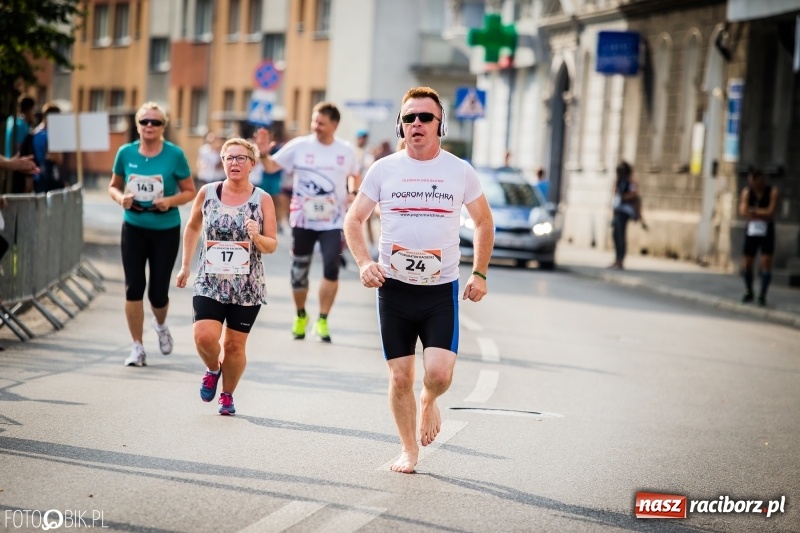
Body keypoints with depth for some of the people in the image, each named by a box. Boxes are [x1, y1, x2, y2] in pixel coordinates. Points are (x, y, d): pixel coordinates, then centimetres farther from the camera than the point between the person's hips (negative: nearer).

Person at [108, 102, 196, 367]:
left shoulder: (175, 155, -8)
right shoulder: (126, 153, -1)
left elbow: (189, 192, -2)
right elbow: (113, 186, 11)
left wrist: (171, 201, -20)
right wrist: (120, 198, -11)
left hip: (166, 230, -2)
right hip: (134, 228, 2)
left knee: (158, 292, 2)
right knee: (133, 288, -6)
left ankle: (161, 325, 37)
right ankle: (137, 347, 6)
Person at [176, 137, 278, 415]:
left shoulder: (262, 200, -3)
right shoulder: (207, 192, 1)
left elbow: (272, 246, 0)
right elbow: (192, 227, 17)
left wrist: (257, 237, -22)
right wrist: (185, 265, 16)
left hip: (247, 287, -1)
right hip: (210, 282, 1)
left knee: (234, 345, 5)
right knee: (204, 337, -16)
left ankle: (228, 395, 27)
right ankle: (213, 370, 17)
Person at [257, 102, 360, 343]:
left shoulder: (346, 151, 0)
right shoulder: (299, 146, -6)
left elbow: (355, 176, 17)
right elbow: (271, 166, -3)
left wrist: (354, 194, -3)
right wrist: (264, 153, -24)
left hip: (332, 223, 0)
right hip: (303, 221, 0)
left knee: (331, 269, -13)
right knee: (299, 271, 9)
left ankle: (322, 320, 2)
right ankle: (300, 316, 32)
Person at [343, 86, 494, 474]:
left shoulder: (460, 171, 1)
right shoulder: (384, 169, 1)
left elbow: (484, 222, 14)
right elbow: (353, 220, 6)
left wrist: (479, 273, 6)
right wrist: (364, 262, -10)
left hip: (442, 289, -1)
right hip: (394, 287, 1)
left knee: (439, 373, -14)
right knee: (400, 377, 4)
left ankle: (429, 401, 22)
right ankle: (409, 451, 21)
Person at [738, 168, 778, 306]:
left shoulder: (772, 191, -7)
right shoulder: (747, 192, -2)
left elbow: (770, 211, -15)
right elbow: (743, 212, -11)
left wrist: (753, 211, -10)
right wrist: (762, 215, -18)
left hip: (767, 232, -2)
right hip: (751, 231, 2)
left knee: (766, 263, -9)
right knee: (746, 264, 2)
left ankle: (762, 295, -1)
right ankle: (749, 292, 21)